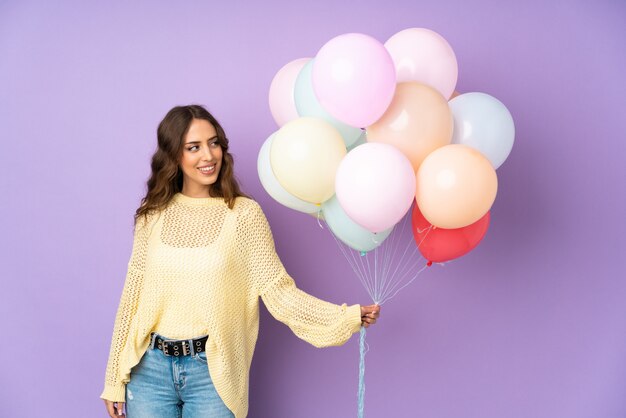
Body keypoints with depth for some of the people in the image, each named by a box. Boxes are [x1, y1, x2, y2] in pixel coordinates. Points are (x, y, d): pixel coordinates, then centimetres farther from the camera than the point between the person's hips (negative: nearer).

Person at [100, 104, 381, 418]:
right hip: (150, 369, 2)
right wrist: (114, 380, 6)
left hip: (213, 372, -2)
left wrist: (345, 317, -20)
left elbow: (277, 289, -8)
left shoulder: (244, 213, -5)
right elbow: (133, 295, 5)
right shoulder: (153, 216, 2)